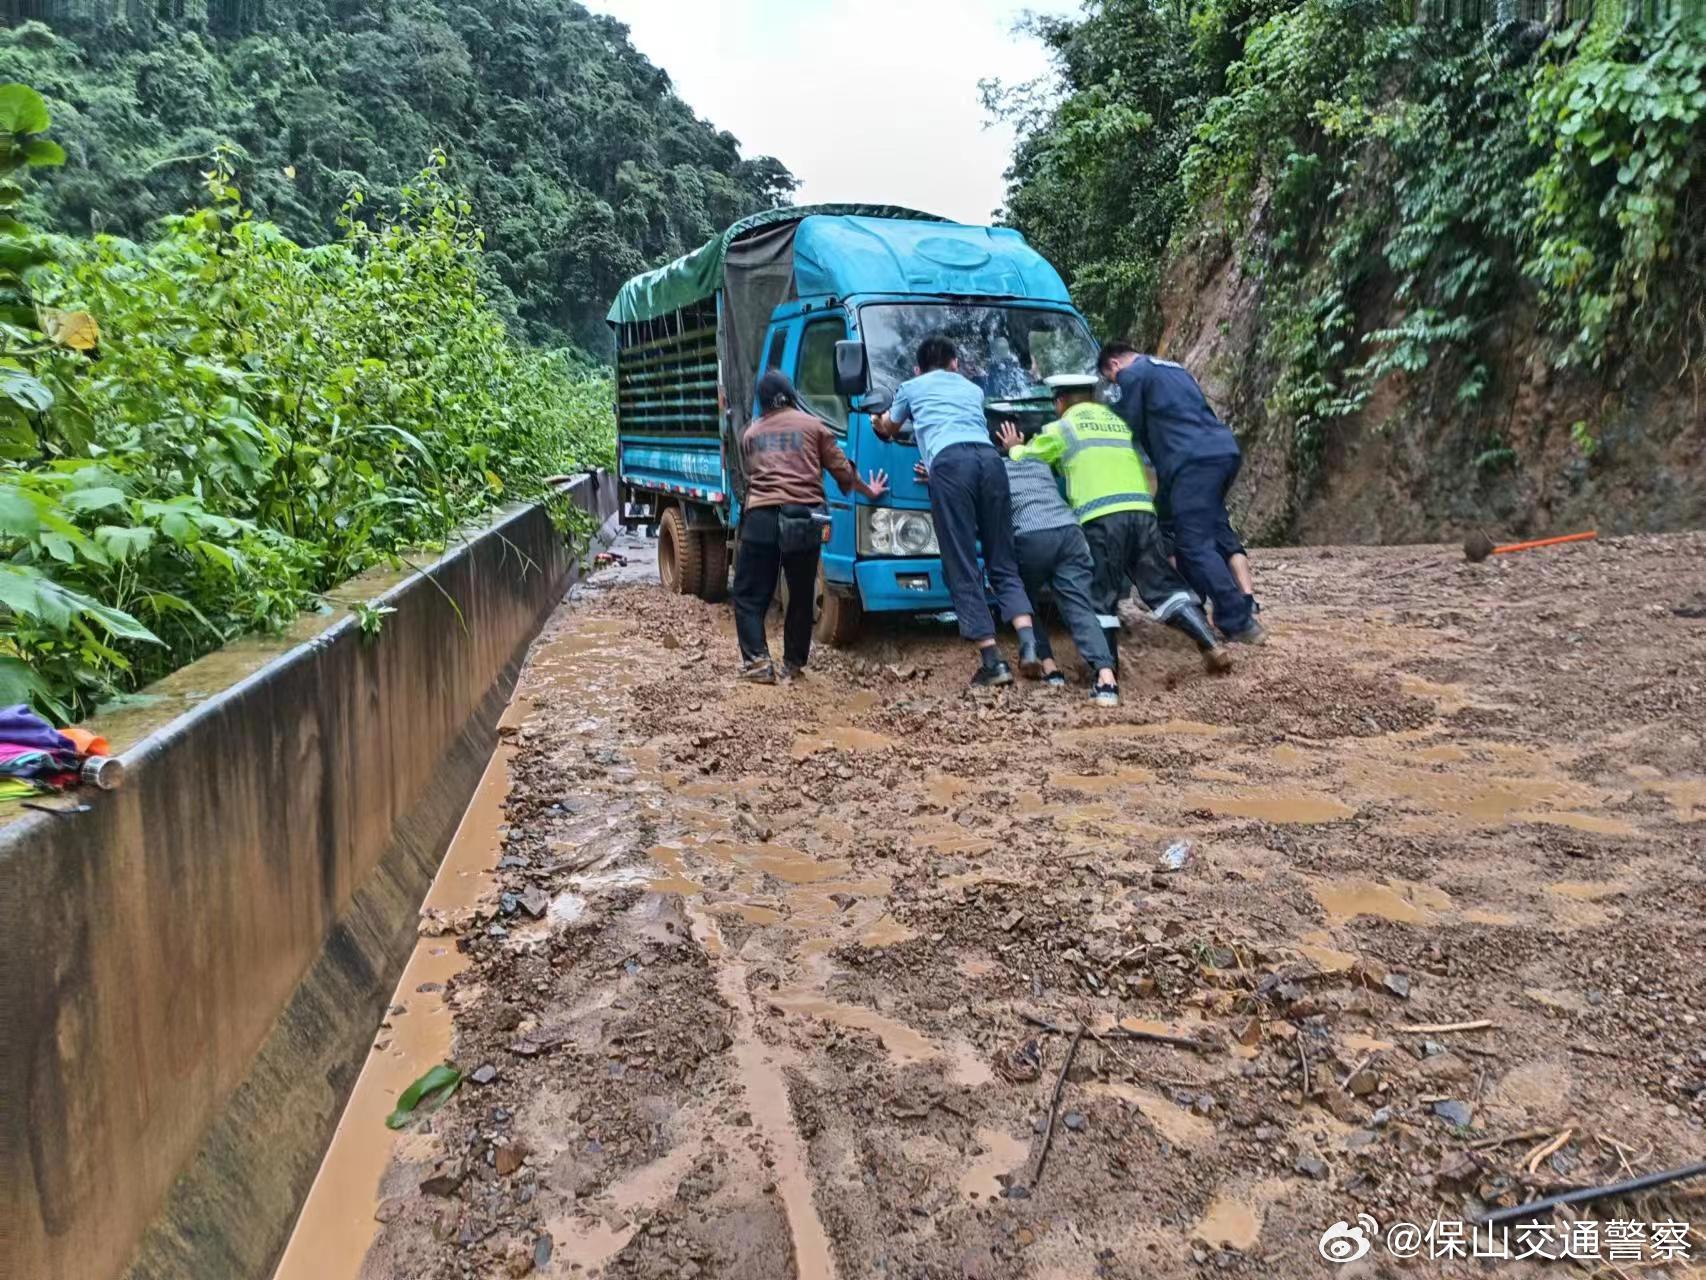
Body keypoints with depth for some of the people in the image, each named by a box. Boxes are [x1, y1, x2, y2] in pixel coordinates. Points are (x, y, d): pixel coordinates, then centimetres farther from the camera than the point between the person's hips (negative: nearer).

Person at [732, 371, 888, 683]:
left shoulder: (750, 433, 20)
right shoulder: (813, 425, 13)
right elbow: (841, 468, 15)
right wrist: (868, 490, 31)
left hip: (760, 518, 1)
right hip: (803, 518, 0)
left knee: (749, 596, 7)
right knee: (801, 598, 12)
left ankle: (757, 662, -5)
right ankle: (793, 664, 15)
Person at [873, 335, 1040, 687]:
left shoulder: (910, 388, 29)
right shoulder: (973, 388, 37)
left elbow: (890, 427, 47)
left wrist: (880, 423, 70)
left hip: (949, 461, -3)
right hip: (989, 457, 4)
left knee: (963, 569, -3)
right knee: (1004, 564, 8)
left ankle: (992, 661, -10)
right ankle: (1029, 644, -12)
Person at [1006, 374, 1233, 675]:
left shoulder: (1062, 428, 13)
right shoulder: (1121, 422, 28)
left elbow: (1024, 460, 22)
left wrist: (1015, 447, 41)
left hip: (1101, 517, -4)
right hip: (1142, 512, 5)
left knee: (1101, 595, 3)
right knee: (1163, 584, 6)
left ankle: (1108, 666, 1)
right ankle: (1212, 645, -3)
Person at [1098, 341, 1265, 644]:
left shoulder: (1132, 374, 5)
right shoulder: (1173, 368, 31)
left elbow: (1132, 426, 5)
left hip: (1194, 460, -9)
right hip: (1225, 450, 9)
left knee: (1195, 542, -8)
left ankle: (1240, 622, -11)